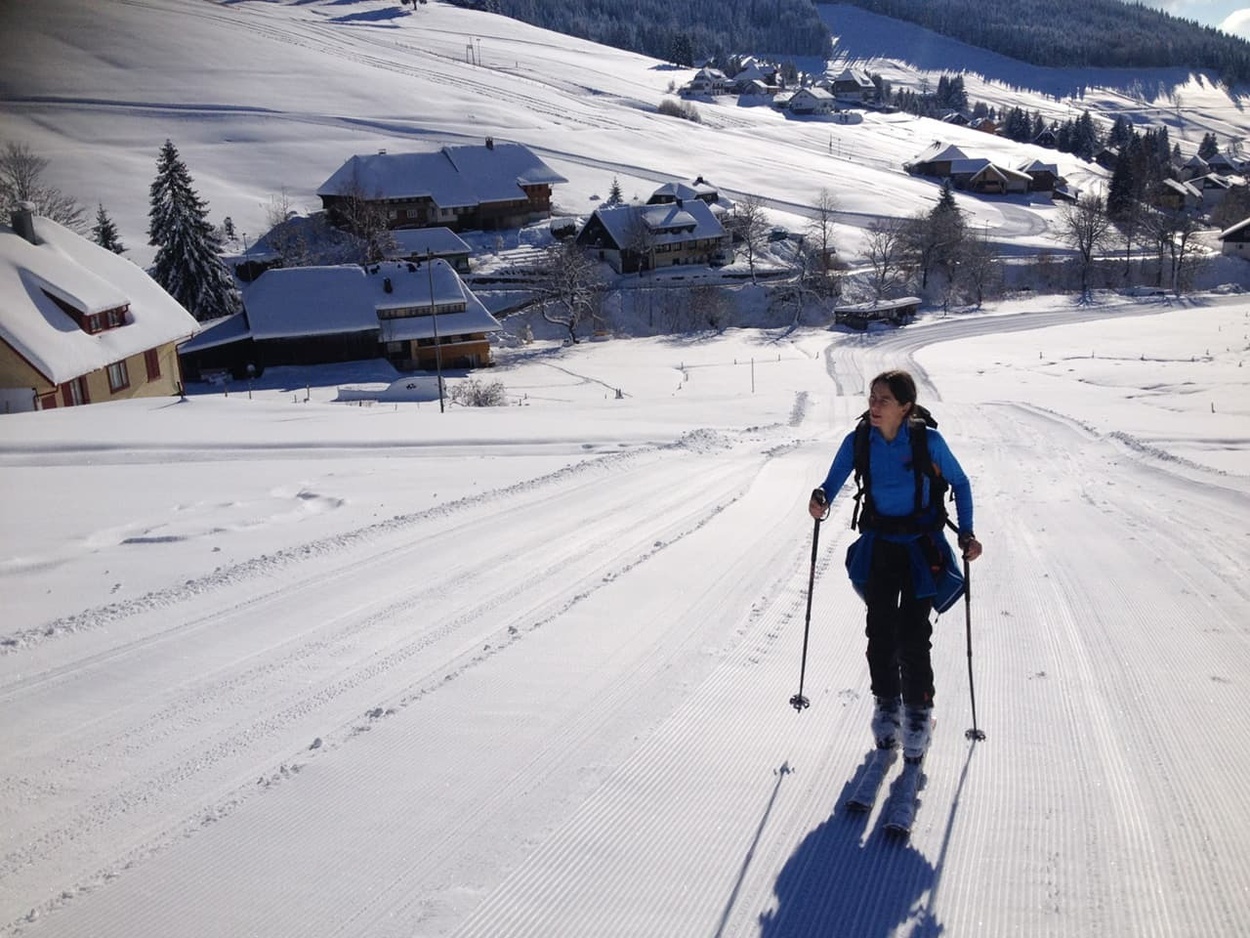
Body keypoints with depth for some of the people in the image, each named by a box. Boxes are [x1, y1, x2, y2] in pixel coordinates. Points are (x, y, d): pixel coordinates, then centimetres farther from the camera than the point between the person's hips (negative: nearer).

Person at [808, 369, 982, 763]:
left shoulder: (928, 441, -15)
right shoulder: (857, 442, -8)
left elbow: (960, 483, -1)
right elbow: (833, 482, 1)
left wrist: (967, 532, -9)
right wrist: (821, 499, -22)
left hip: (921, 546, -3)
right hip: (878, 545, 3)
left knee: (912, 634, -7)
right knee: (880, 629, 6)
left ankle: (918, 711, 11)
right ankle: (886, 702, 26)